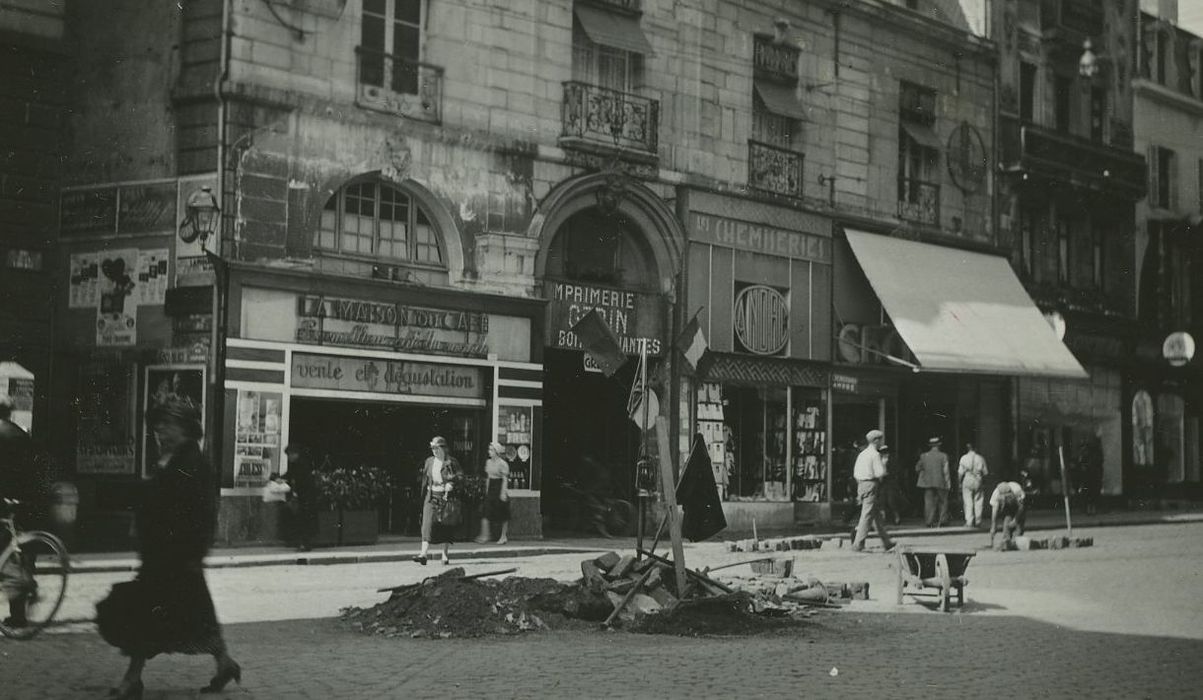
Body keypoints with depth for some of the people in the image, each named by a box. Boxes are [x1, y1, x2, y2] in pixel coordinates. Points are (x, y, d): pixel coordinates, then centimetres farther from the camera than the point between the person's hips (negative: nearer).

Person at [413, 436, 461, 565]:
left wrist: (450, 485, -20)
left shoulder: (451, 462, -3)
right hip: (431, 496, 3)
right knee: (428, 524, -9)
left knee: (446, 527, 2)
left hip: (445, 496, -3)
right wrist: (423, 497, 10)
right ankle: (423, 554, -18)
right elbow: (425, 480, 13)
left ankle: (445, 554, 12)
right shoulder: (429, 461, 9)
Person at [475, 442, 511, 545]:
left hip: (500, 488, -6)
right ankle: (485, 535, -5)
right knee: (486, 514, -4)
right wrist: (487, 489, 16)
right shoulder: (488, 462, 9)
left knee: (503, 515, 4)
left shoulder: (502, 464, -12)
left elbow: (505, 479, -11)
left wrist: (503, 493, -15)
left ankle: (503, 536, 15)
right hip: (491, 489, 6)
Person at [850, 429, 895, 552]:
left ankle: (886, 543, 20)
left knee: (877, 516, 14)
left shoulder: (862, 454, 15)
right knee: (867, 516, -7)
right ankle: (858, 544, -9)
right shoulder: (875, 454, -11)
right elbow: (880, 473, -17)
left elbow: (855, 473, 16)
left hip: (861, 485, 9)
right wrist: (884, 465, 4)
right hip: (871, 485, -9)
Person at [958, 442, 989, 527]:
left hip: (967, 481, -1)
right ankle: (978, 522, 10)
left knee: (968, 502, 1)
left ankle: (969, 522, -5)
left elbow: (960, 472, -3)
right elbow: (985, 472, 4)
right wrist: (983, 480, 18)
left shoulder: (964, 458, -3)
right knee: (978, 502, 8)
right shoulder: (980, 458, 1)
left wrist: (960, 483, 8)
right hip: (978, 481, 1)